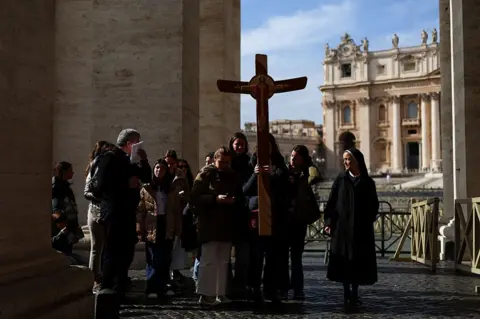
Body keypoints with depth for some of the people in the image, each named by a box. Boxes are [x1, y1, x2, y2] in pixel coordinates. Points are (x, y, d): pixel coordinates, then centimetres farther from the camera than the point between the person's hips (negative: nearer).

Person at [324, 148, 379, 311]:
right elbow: (331, 202, 0)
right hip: (342, 227, 0)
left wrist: (368, 221, -2)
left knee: (358, 261, 3)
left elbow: (374, 205, 8)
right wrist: (329, 222, -7)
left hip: (361, 229, 0)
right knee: (344, 261, 0)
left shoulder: (368, 182, 3)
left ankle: (354, 295, 13)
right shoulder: (340, 179, 2)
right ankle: (347, 295, 9)